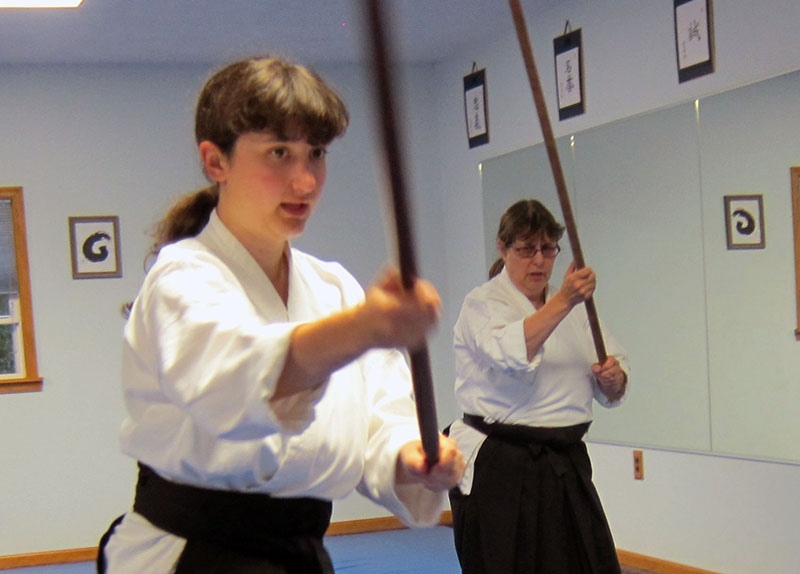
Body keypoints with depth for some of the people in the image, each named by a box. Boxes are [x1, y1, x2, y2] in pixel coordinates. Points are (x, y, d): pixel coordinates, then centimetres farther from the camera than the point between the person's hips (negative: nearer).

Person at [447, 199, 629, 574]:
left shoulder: (574, 308, 13)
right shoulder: (483, 304, -5)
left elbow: (611, 393, 15)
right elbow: (511, 353, -28)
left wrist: (613, 377, -8)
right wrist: (562, 302, -37)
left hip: (565, 465, 6)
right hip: (500, 471, -6)